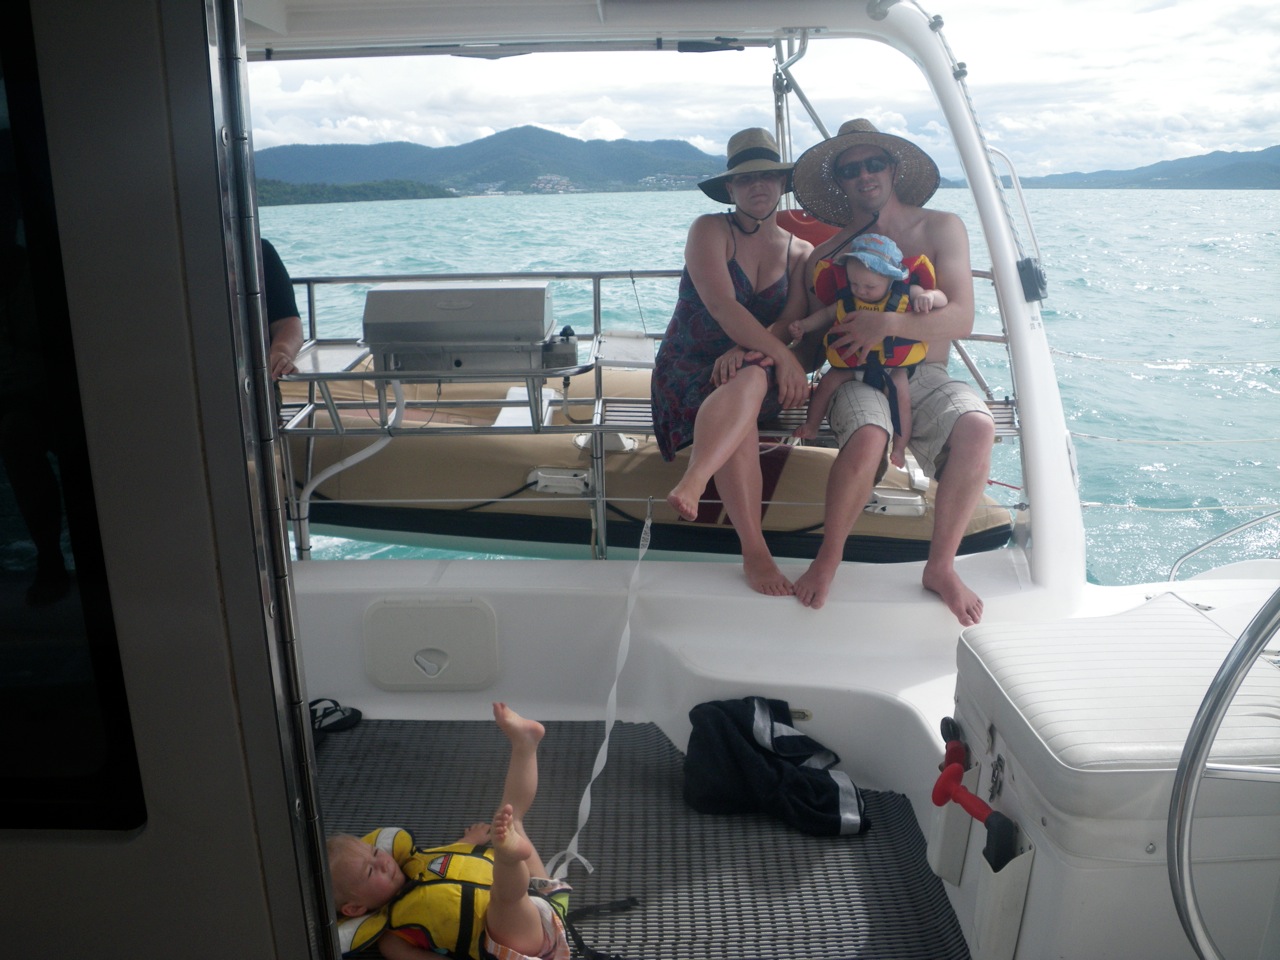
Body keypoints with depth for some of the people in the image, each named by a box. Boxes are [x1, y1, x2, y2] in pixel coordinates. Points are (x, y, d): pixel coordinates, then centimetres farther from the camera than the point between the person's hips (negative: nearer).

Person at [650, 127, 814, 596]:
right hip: (690, 369, -2)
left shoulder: (801, 252, 13)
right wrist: (783, 356, -25)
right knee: (739, 418, -37)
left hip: (759, 372, 2)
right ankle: (754, 551, -44)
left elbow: (792, 321, -3)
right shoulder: (709, 230, 1)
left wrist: (748, 352, -25)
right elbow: (721, 306, -15)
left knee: (750, 382, -38)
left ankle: (691, 485, -59)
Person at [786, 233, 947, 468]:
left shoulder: (906, 293, -8)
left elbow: (943, 299, -9)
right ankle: (811, 426, 9)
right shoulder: (848, 300, -1)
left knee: (899, 390, -26)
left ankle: (899, 449, -16)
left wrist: (929, 296, -32)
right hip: (853, 361, 3)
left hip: (893, 363, -3)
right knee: (828, 381, -12)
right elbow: (827, 313, 15)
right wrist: (804, 325, 1)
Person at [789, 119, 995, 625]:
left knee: (977, 426, -32)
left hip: (926, 375, 1)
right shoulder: (827, 254, 9)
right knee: (867, 437, -35)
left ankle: (941, 565, -14)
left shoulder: (940, 228, 5)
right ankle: (828, 557, -10)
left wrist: (890, 324, -22)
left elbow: (961, 319, -6)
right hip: (858, 376, 0)